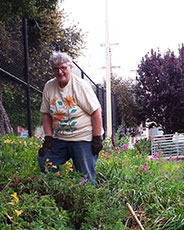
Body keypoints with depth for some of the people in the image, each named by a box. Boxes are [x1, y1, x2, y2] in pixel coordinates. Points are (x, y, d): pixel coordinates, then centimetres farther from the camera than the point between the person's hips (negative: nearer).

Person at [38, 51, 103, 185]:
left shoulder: (81, 86, -11)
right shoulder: (49, 87, 5)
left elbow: (96, 112, -12)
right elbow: (46, 113, 12)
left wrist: (97, 139, -14)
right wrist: (48, 137, 3)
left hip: (83, 139, -5)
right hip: (59, 138, 5)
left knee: (86, 177, -4)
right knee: (43, 161, -4)